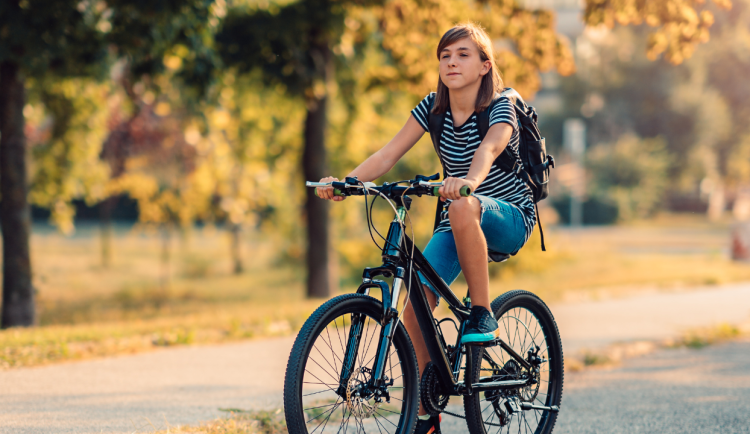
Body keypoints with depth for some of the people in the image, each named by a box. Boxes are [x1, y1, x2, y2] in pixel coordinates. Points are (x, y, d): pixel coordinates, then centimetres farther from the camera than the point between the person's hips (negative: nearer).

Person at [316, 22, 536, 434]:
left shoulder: (500, 108, -16)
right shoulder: (433, 107, -2)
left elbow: (489, 149, -38)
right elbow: (388, 154, -11)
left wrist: (469, 180, -60)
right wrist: (346, 180, -29)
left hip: (508, 218, -5)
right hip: (457, 226, 5)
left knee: (462, 207, -40)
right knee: (414, 304, -14)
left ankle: (482, 315, -25)